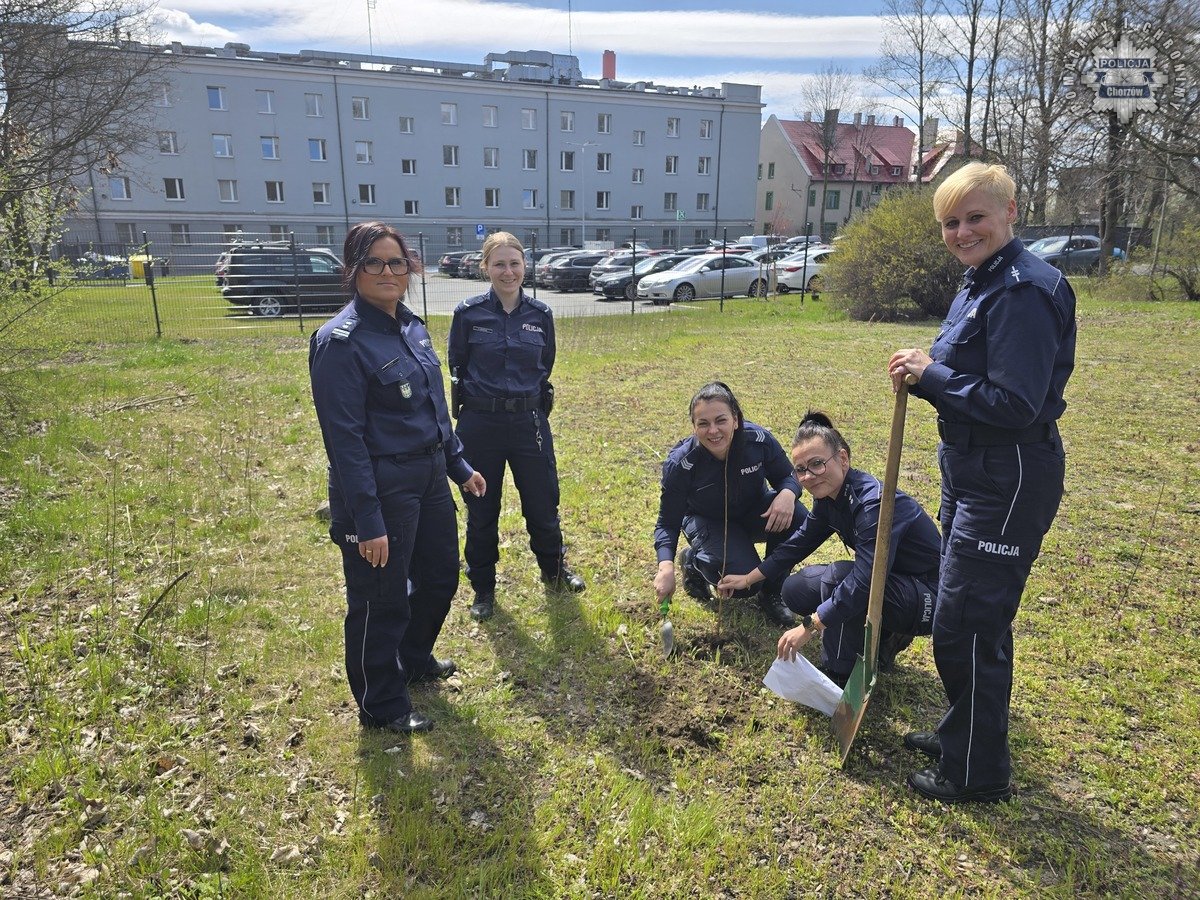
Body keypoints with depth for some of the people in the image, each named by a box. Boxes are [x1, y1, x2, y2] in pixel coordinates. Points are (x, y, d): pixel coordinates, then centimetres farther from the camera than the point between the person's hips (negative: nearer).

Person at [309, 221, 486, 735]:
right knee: (381, 600, 7)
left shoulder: (412, 327, 7)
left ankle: (414, 659, 48)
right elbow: (345, 439, -20)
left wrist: (459, 465, 16)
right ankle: (382, 706, 29)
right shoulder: (342, 341, -17)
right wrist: (366, 522, -21)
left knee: (440, 573, 22)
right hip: (381, 489, -8)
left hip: (430, 476, 9)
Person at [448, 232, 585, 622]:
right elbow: (457, 368, 3)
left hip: (530, 421, 2)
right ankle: (483, 588, 28)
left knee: (543, 503, 12)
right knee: (482, 510, 10)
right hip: (480, 424, -2)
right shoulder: (468, 313, -7)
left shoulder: (541, 314, 0)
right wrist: (485, 395, 9)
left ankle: (554, 571, 37)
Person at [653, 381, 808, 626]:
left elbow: (787, 476, -8)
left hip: (754, 512, 3)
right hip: (708, 521, -3)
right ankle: (694, 560, 7)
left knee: (797, 520, -29)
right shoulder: (680, 464, -29)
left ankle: (771, 594, -4)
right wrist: (666, 566, -37)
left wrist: (787, 494, -34)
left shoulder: (759, 440, -25)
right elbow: (667, 523, -20)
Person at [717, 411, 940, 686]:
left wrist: (808, 627, -33)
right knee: (796, 591, 1)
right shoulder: (829, 499, -4)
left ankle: (839, 676, -13)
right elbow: (799, 543, 9)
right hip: (895, 582, 9)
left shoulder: (873, 502, -31)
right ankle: (884, 638, 10)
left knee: (838, 575, -31)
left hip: (928, 596, -9)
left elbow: (864, 582, -37)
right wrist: (748, 579, 11)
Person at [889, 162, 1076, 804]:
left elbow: (1016, 405, -25)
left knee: (965, 627, 0)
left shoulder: (1023, 291, -21)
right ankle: (964, 733, 41)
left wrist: (932, 375, -18)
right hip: (972, 472, 10)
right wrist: (926, 372, 0)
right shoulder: (981, 281, 11)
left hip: (1009, 482, -10)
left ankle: (977, 772, 20)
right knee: (964, 616, 22)